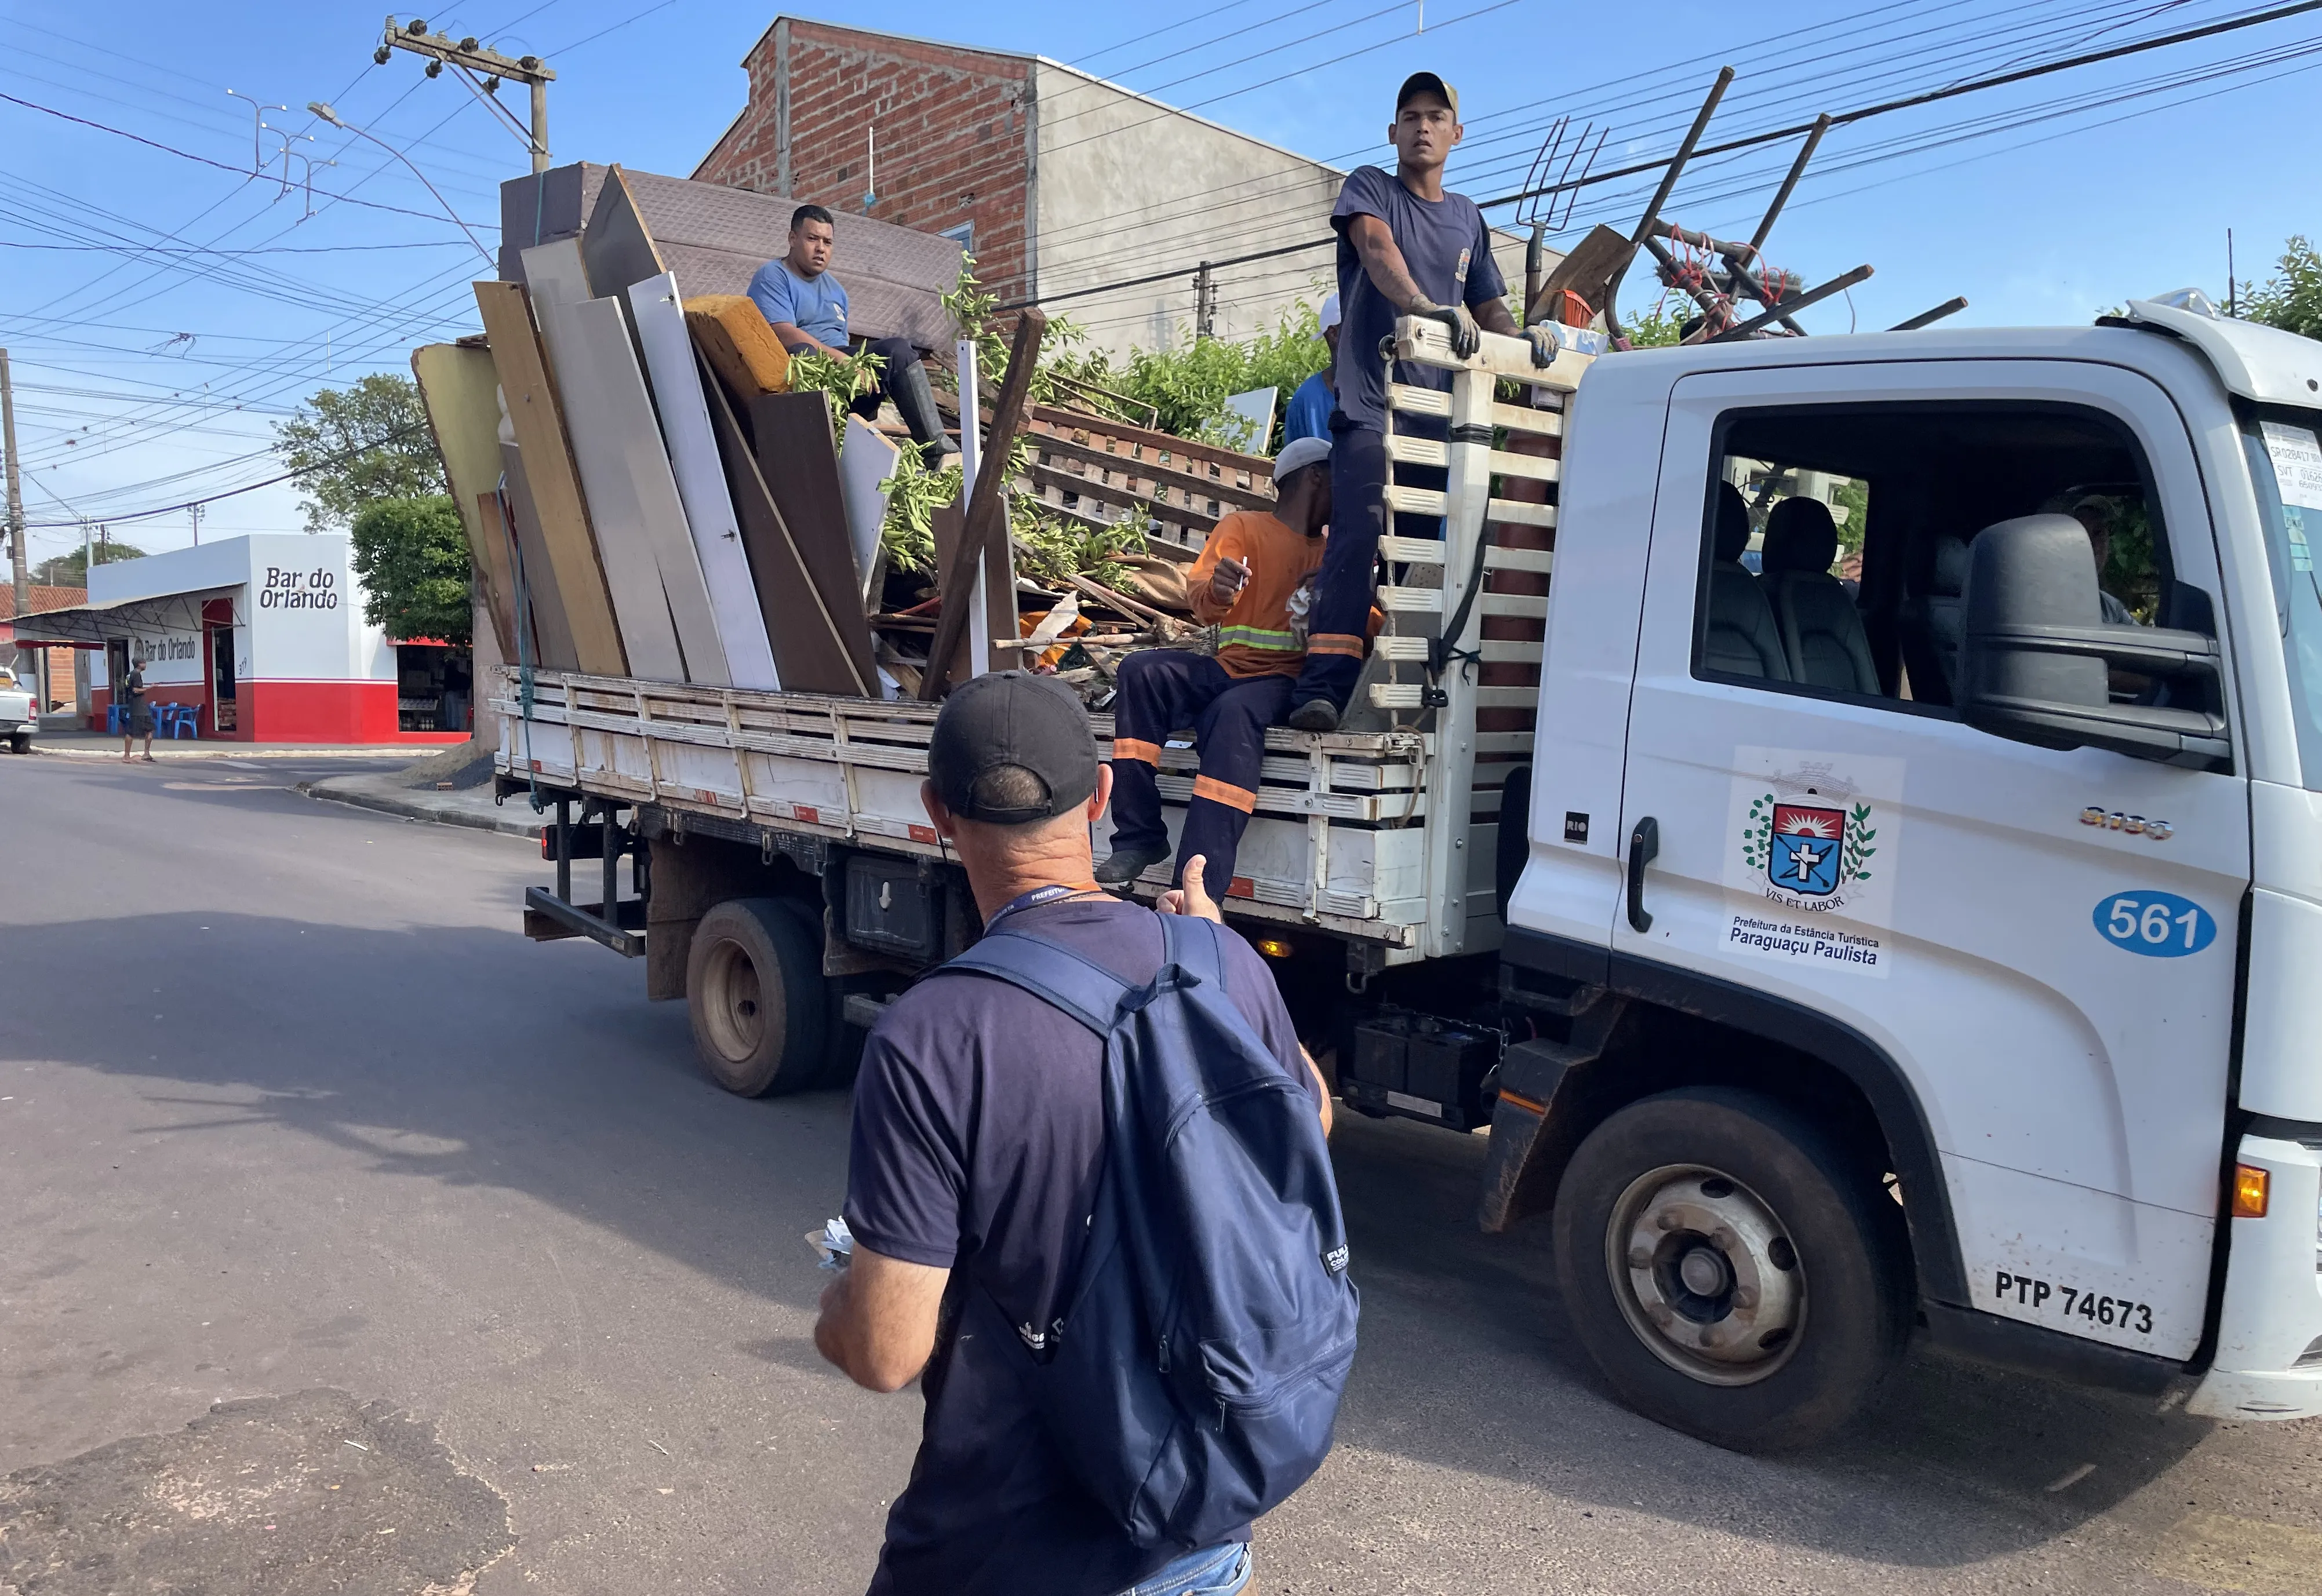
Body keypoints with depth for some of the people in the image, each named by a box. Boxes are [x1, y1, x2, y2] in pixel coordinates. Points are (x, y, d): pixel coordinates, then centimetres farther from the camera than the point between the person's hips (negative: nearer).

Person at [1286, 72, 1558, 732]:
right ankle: (1321, 686, -26)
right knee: (1360, 537, -21)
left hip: (1439, 409, 5)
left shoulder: (1467, 218, 22)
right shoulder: (1370, 188, 8)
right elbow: (1378, 249, -14)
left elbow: (1491, 307, 24)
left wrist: (1524, 337, 0)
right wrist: (1428, 308, -33)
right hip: (1370, 401, -5)